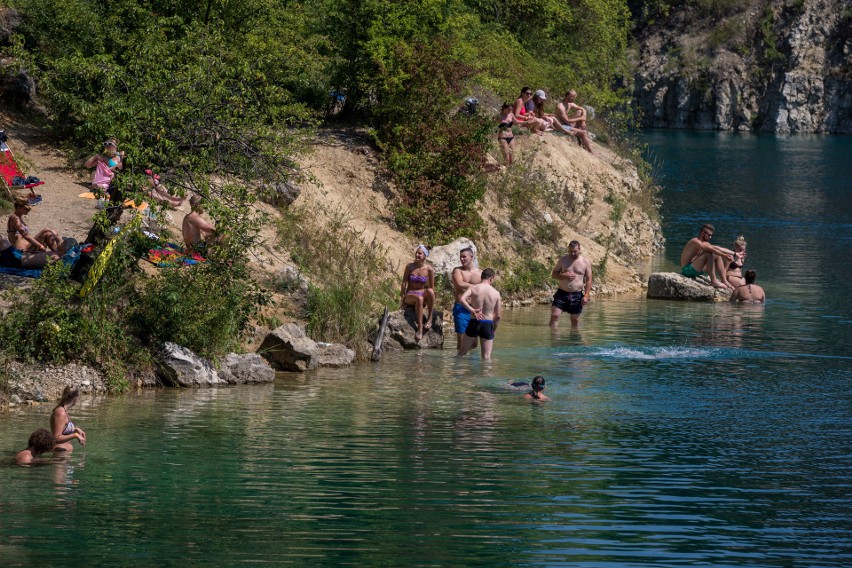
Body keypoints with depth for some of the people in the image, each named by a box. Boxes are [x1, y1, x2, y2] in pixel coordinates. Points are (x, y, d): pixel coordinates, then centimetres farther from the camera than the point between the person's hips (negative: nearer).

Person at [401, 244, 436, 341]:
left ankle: (430, 318, -24)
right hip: (410, 296, -1)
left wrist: (431, 303, -2)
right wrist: (402, 298, -6)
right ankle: (420, 328, -43)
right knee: (419, 298, -38)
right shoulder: (410, 267, -3)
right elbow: (404, 283, 0)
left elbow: (432, 287, 4)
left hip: (423, 294, 1)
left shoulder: (429, 270, -2)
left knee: (430, 291, -35)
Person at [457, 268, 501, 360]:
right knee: (486, 357, 6)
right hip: (488, 324, 0)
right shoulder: (496, 293, -1)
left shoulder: (473, 288, -3)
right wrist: (494, 329, 18)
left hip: (474, 323, 0)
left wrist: (472, 310, -14)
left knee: (462, 352, 16)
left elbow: (461, 299, -22)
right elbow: (497, 316, 2)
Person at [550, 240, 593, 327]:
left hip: (577, 295, 0)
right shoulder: (563, 259, 3)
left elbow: (588, 280, 2)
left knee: (575, 319, 8)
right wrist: (564, 276, -15)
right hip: (562, 293, 0)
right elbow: (554, 274, 6)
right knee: (554, 315, -12)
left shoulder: (585, 262, 1)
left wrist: (586, 295, -8)